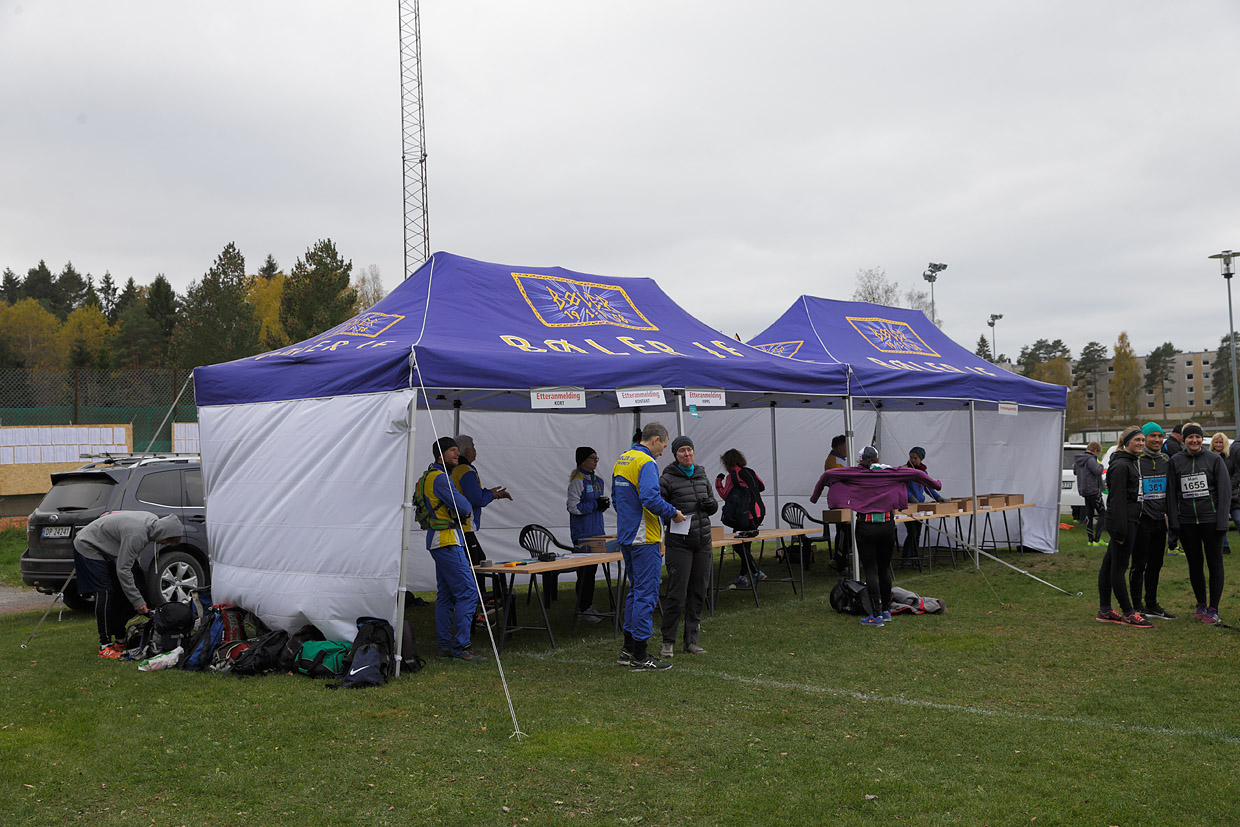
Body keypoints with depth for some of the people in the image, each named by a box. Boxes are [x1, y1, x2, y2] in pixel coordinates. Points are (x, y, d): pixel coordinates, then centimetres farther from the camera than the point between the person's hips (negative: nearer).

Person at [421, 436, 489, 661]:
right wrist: (468, 506, 2)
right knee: (468, 592, -11)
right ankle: (461, 647, -10)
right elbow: (464, 506, -20)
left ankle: (445, 645, 17)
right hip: (447, 540, -11)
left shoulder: (432, 476, 19)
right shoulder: (440, 477, -15)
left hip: (441, 541, 11)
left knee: (445, 594, 13)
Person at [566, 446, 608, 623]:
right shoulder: (577, 481, -11)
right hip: (582, 533, -8)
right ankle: (583, 610, -3)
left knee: (592, 569, 12)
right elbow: (574, 507, -15)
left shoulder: (598, 480, 13)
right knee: (586, 570, -8)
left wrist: (605, 503, 0)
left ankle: (587, 606, 21)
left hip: (597, 531, 8)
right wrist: (595, 504, -16)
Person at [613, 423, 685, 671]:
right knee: (646, 593, -3)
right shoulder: (646, 463, -16)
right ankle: (640, 657, 0)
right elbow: (650, 498, -27)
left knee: (636, 590, 18)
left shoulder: (621, 461, 13)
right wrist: (672, 513, -14)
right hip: (644, 538, -9)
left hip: (625, 536, 9)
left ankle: (628, 649, 23)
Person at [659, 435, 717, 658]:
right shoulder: (668, 479, -7)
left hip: (702, 541, 6)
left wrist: (709, 503, -2)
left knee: (698, 592, 8)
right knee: (677, 593, -8)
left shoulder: (701, 476, 12)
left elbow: (714, 506, 20)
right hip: (679, 543, -6)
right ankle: (668, 641, 6)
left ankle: (691, 640, 16)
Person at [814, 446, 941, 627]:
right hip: (887, 525, 3)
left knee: (870, 570, 1)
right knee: (884, 567, 17)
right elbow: (916, 473, 10)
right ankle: (886, 610, 23)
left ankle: (876, 614, -3)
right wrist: (935, 484, 27)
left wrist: (815, 497, 14)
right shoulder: (890, 473, 6)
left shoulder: (855, 474, 1)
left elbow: (827, 474, 2)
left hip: (865, 526, -2)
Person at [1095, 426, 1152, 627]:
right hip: (1122, 522, -10)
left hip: (1129, 520, 10)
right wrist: (1120, 530, -22)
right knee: (1119, 567, -3)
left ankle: (1104, 611, 16)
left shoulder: (1131, 463, 17)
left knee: (1109, 564, 11)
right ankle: (1128, 613, 1)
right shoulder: (1121, 465, -14)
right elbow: (1117, 499, -18)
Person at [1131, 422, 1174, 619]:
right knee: (1139, 564, -3)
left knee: (1156, 564, 12)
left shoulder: (1166, 460, 12)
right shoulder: (1135, 460, -8)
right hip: (1142, 520, -6)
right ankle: (1137, 607, 3)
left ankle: (1152, 605, 20)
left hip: (1160, 520, 6)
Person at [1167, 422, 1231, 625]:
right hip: (1186, 522, 2)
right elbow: (1171, 493, 6)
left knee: (1214, 563, 1)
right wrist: (1173, 521, -1)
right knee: (1195, 564, 9)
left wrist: (1221, 521, -10)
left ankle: (1213, 609, 7)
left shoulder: (1214, 459, 0)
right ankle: (1201, 605, 22)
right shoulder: (1175, 462, 5)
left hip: (1210, 520, -2)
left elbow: (1224, 490, -2)